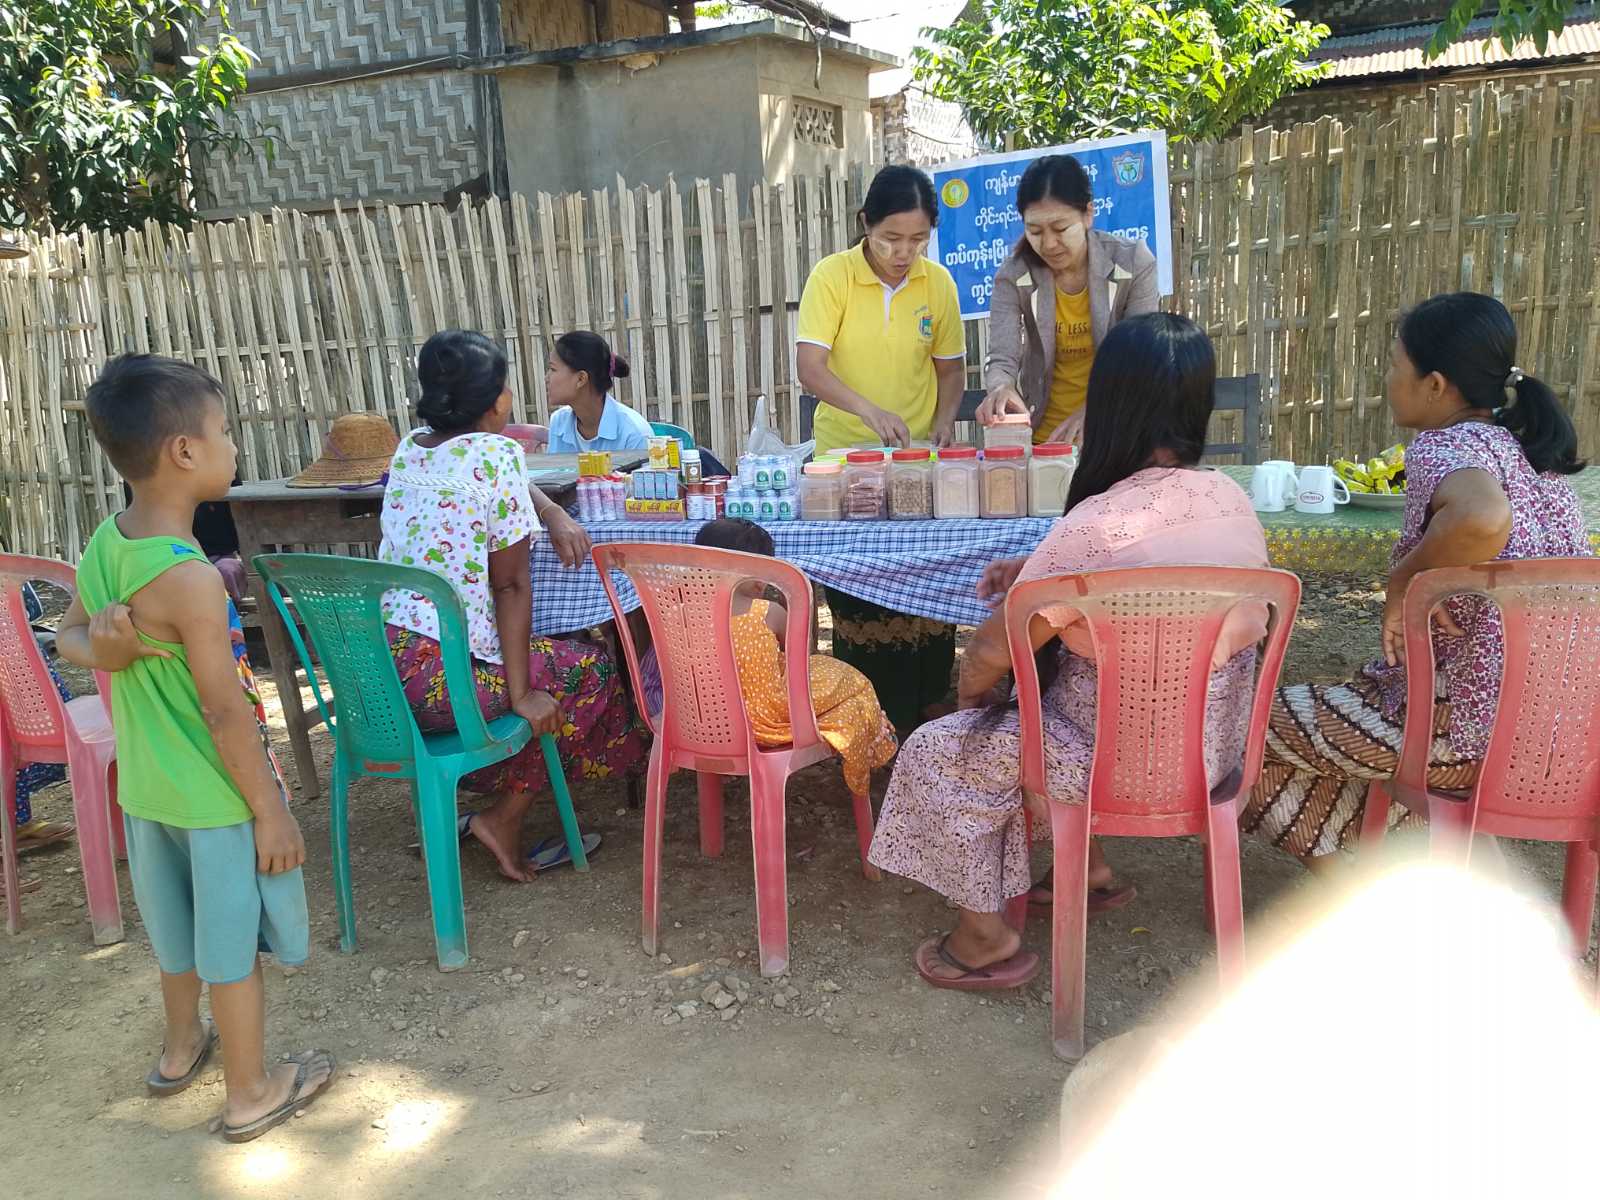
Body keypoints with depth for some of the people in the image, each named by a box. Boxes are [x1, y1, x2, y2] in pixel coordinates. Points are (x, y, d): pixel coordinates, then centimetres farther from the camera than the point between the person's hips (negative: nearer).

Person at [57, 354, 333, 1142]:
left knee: (179, 924, 27)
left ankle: (181, 1048, 49)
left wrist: (103, 652, -9)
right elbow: (226, 712, -25)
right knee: (231, 944, 10)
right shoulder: (191, 581, -29)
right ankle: (251, 1093, 28)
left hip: (144, 785, 8)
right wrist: (272, 811, -16)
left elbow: (70, 634, 13)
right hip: (216, 796, -8)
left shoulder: (103, 545, -4)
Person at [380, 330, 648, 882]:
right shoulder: (495, 454, -12)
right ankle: (504, 816, 13)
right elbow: (510, 585, -12)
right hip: (440, 674, -8)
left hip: (379, 661, 8)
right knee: (589, 669, 13)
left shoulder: (411, 446, 10)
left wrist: (554, 516, 15)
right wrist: (521, 693, -9)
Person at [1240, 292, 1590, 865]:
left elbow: (1482, 519, -40)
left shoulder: (1445, 447, -17)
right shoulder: (1534, 452, 10)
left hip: (1466, 730, -9)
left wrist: (1402, 580, -23)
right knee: (1347, 700, 32)